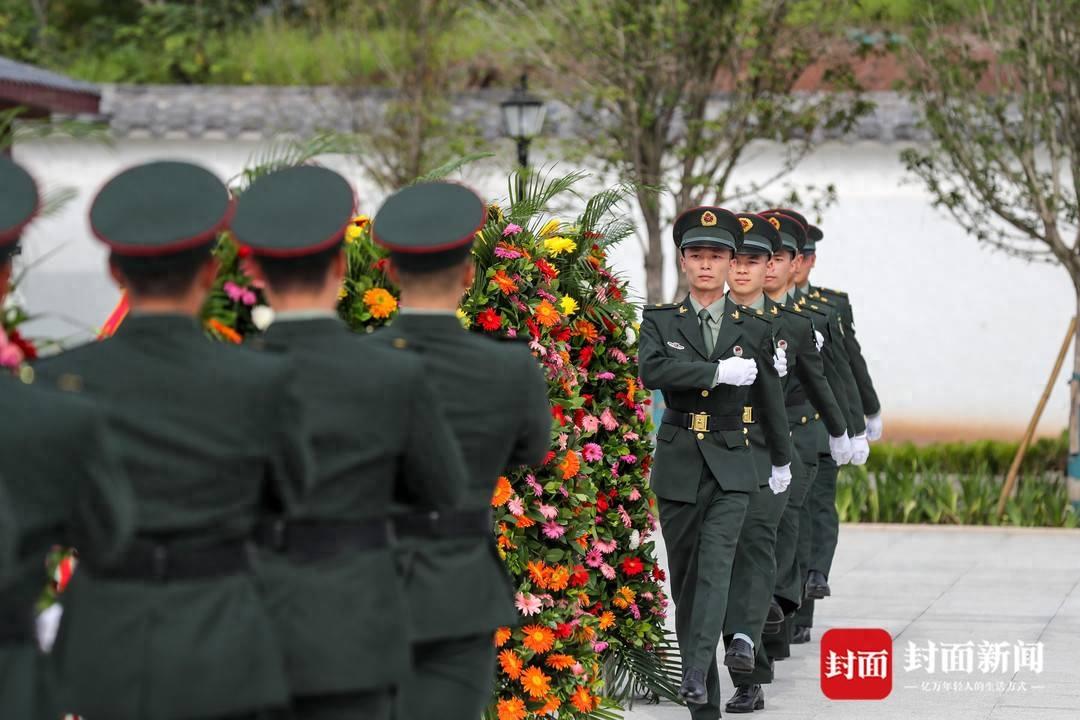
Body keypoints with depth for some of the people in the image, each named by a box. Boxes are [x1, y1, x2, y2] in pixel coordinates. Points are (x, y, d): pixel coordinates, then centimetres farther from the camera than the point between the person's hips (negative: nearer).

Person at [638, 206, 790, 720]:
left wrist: (781, 460, 26)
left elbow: (769, 398, 15)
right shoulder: (660, 321, 3)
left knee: (716, 566, -17)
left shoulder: (754, 328, 4)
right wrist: (720, 371, -20)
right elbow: (650, 370, -18)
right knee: (684, 575, 5)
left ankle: (697, 674, -27)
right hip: (678, 464, 1)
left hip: (731, 465, -1)